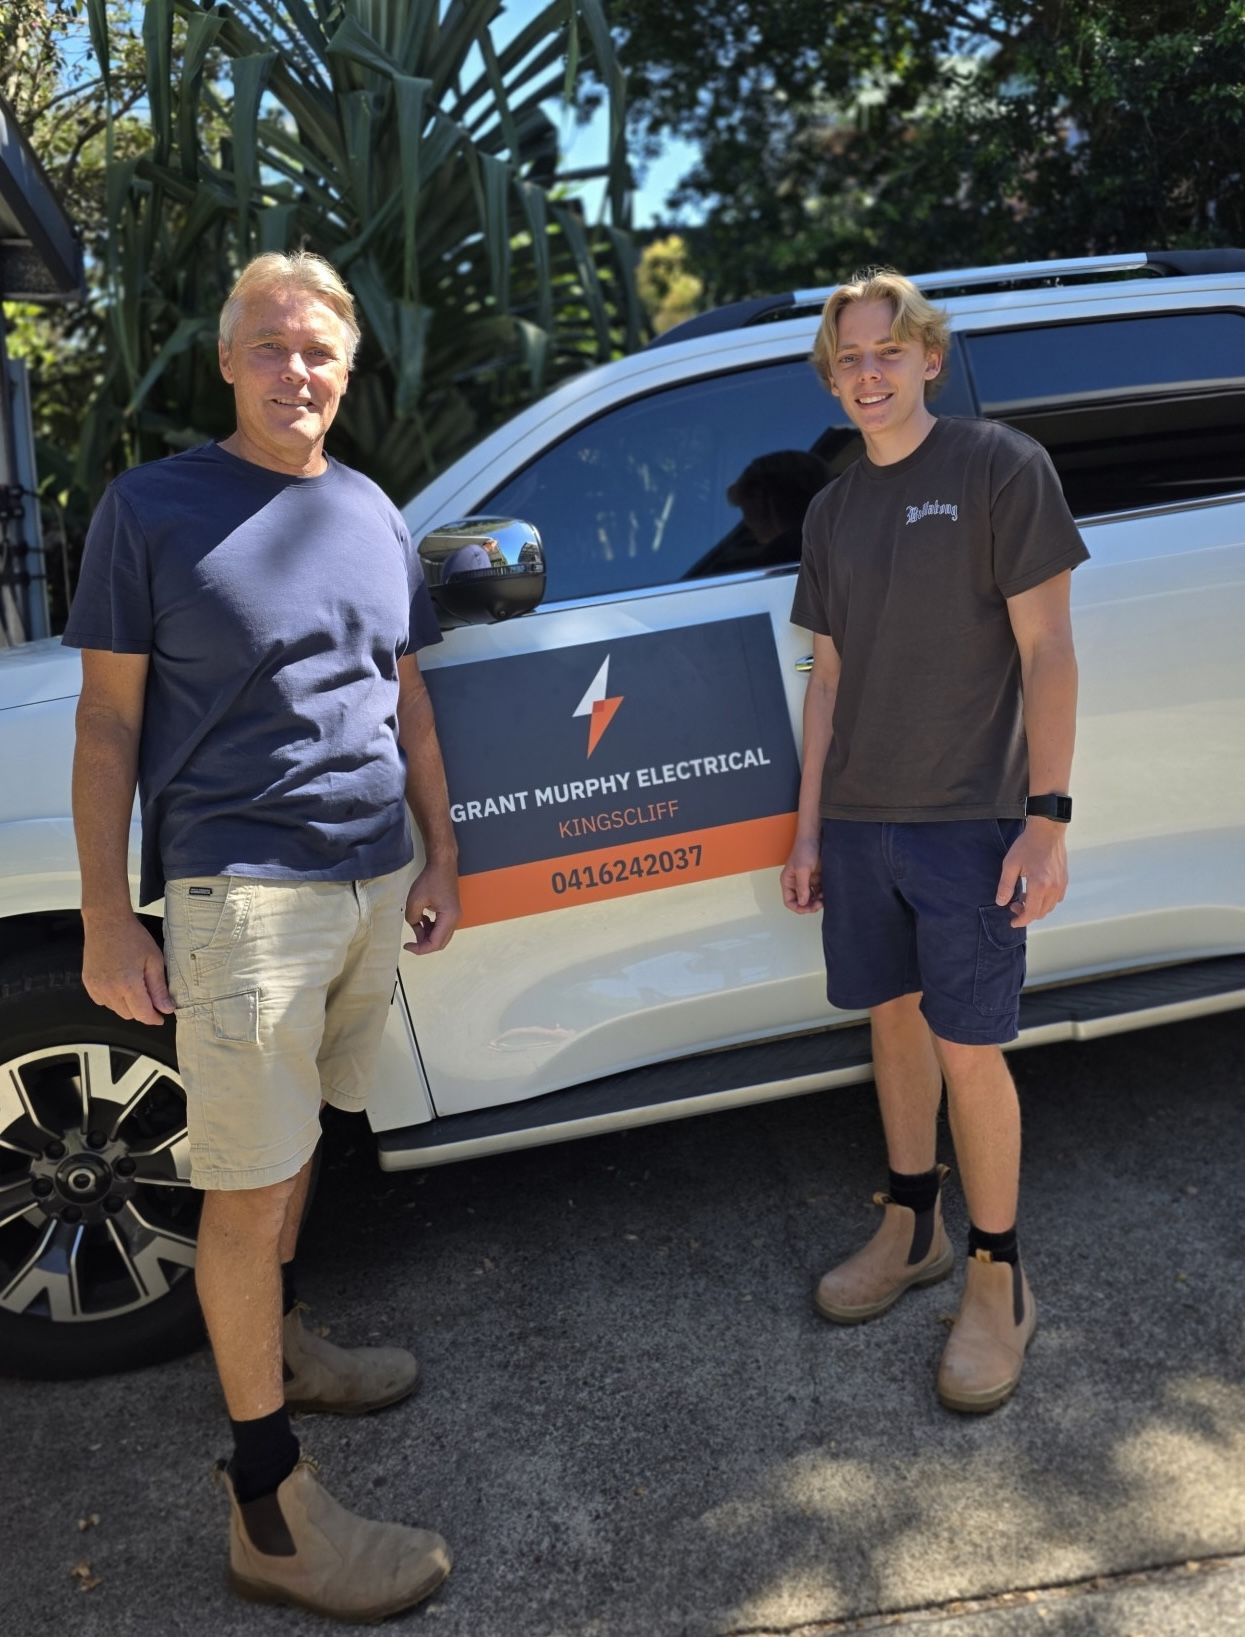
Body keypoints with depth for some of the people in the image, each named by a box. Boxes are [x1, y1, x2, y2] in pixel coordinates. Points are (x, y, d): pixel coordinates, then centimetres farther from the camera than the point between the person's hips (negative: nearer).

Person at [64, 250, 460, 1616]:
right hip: (239, 887, -5)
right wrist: (108, 915, -10)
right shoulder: (152, 508, -4)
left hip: (372, 878, 6)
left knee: (297, 1135, 19)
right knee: (248, 1186, -1)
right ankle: (270, 1504, 9)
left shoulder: (373, 517, 13)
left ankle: (276, 1342, 41)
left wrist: (439, 856, 16)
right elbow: (108, 720, -5)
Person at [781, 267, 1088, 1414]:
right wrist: (809, 828, 11)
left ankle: (999, 1283, 16)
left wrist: (1047, 816, -15)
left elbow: (1046, 649, -9)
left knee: (967, 1049, -2)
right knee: (894, 1022, 14)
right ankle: (913, 1233, 32)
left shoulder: (1000, 467, -5)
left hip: (967, 821, -5)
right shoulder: (832, 513, 12)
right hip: (859, 823, 6)